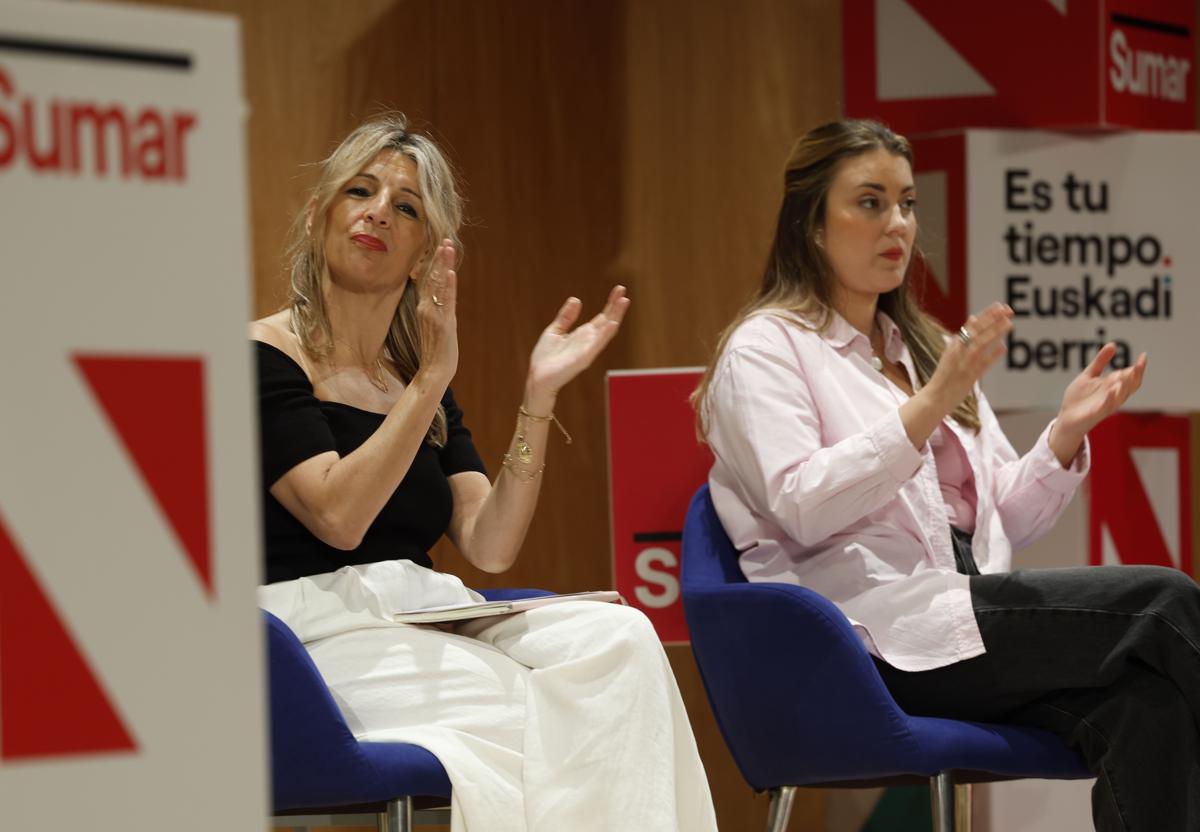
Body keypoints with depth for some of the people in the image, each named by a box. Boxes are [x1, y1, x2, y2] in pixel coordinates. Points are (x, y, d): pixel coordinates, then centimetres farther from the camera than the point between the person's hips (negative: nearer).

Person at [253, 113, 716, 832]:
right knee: (513, 713, -30)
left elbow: (488, 546, 5)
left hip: (426, 628, 6)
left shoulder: (420, 385, 18)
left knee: (616, 637, -19)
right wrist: (431, 379, -16)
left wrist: (540, 396, -3)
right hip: (322, 632, -6)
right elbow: (339, 517, -16)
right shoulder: (264, 357, -1)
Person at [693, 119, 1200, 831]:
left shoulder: (922, 347, 26)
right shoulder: (766, 346, 5)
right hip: (878, 629, -6)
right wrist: (929, 406, -20)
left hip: (972, 607, 6)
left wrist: (1066, 433, 4)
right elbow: (800, 509, -13)